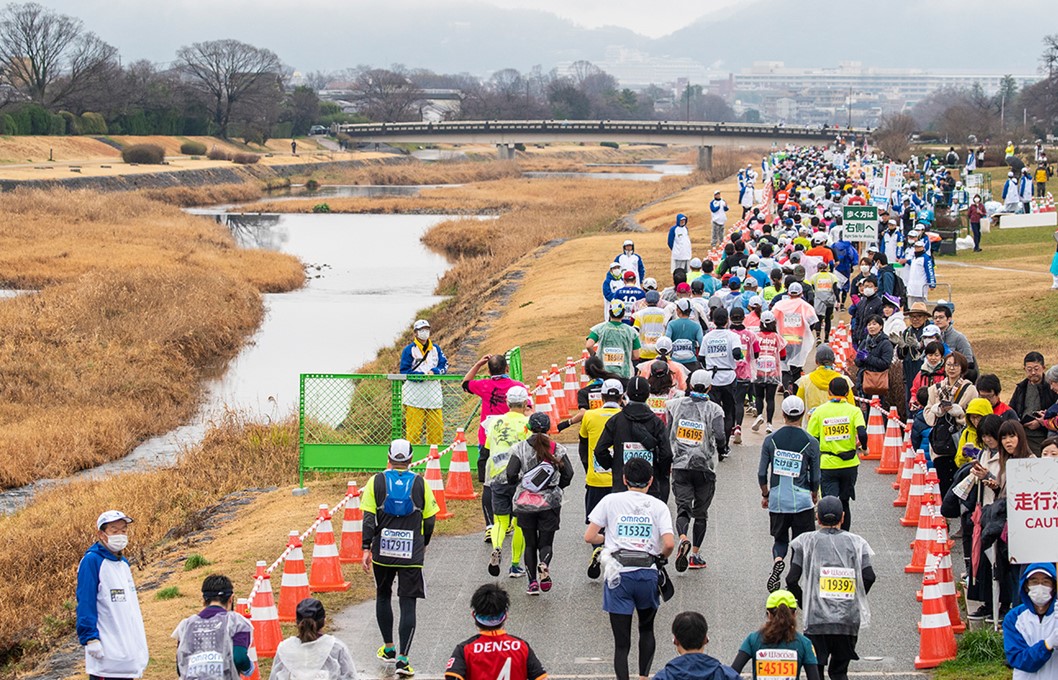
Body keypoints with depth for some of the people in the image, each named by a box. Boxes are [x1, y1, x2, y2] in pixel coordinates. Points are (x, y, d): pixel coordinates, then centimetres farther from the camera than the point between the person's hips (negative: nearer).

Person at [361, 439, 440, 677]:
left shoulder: (376, 482, -2)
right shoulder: (420, 484, -1)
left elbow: (369, 518, -7)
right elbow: (429, 520, 5)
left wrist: (366, 548, -4)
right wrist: (423, 544, 21)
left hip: (383, 550, 1)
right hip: (411, 554, -1)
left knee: (383, 596, 23)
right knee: (408, 604, 0)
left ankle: (388, 648, 30)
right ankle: (402, 658, -9)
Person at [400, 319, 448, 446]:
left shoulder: (436, 349, 15)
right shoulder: (409, 350, 1)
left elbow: (444, 365, 8)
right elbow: (404, 371, -4)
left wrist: (434, 372, -12)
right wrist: (422, 375, -16)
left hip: (433, 393, 4)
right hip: (414, 394, -4)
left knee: (437, 426, 4)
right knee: (413, 430, -7)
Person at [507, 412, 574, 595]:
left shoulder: (520, 448, -2)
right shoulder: (557, 449, 0)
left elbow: (511, 473, -9)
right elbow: (568, 473, -4)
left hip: (525, 503, 0)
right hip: (550, 503, 0)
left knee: (530, 544, 12)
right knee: (546, 542, 7)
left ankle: (532, 583, 5)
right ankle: (544, 566, -25)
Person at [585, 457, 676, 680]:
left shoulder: (611, 501, 3)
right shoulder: (658, 506, 3)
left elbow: (589, 537, 0)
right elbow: (669, 544, -9)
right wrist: (661, 557, 12)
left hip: (618, 576, -1)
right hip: (647, 574, 1)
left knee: (621, 641, 1)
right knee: (647, 630, 26)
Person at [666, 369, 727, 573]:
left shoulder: (675, 405, 1)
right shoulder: (713, 409, -7)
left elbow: (667, 434, 4)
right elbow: (720, 438, -16)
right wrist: (720, 447, 7)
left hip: (680, 465, 1)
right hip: (705, 467, -1)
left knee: (683, 508, -1)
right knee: (701, 513, 12)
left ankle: (683, 538, -30)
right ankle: (695, 554, 13)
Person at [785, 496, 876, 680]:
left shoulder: (806, 541, 3)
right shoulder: (855, 542, 6)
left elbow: (792, 580, -3)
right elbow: (869, 577, -4)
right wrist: (854, 598, 13)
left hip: (816, 619, -1)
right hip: (848, 619, 1)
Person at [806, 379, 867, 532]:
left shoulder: (820, 411, -2)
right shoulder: (854, 411, -5)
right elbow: (862, 434, -19)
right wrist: (864, 447, 1)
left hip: (827, 465, -1)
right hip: (849, 464, 1)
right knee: (845, 503, 18)